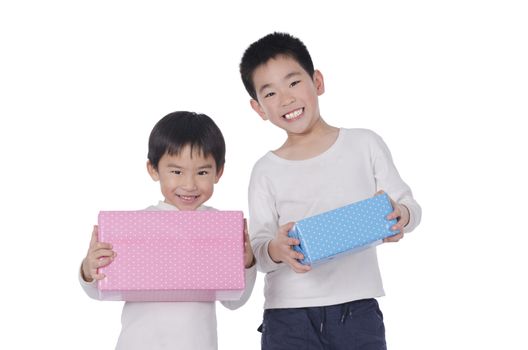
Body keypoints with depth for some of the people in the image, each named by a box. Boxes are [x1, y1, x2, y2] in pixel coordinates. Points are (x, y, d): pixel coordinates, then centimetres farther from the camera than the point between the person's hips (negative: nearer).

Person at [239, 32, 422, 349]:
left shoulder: (365, 144, 5)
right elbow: (259, 249, 1)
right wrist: (276, 250, -22)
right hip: (287, 316, 1)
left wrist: (401, 216, -17)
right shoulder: (266, 171, 5)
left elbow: (408, 205, 7)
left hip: (357, 309, 0)